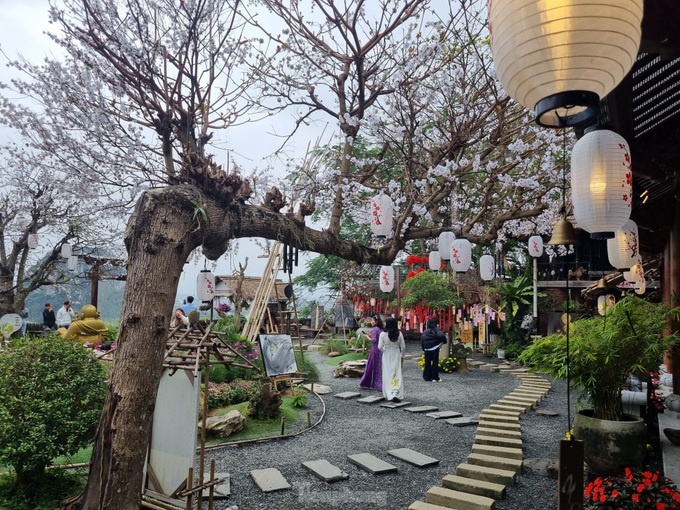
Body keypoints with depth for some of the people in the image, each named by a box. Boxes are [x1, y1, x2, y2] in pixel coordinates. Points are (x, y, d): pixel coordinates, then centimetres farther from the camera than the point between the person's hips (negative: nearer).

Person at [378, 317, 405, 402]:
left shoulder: (383, 334, -12)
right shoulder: (399, 334, -5)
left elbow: (380, 347, -10)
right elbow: (403, 346, 0)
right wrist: (402, 355, 14)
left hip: (387, 356, -1)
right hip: (396, 355, 1)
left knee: (387, 375, 8)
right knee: (397, 374, 5)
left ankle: (389, 395, 10)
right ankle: (396, 394, -6)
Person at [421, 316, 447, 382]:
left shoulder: (425, 332, 11)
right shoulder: (436, 329, -8)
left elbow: (422, 340, 11)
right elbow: (441, 335, -26)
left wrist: (423, 348, 16)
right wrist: (444, 341, -8)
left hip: (427, 349, 5)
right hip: (435, 349, -5)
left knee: (427, 363, 11)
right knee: (435, 362, 2)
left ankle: (427, 377, 15)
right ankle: (435, 377, 3)